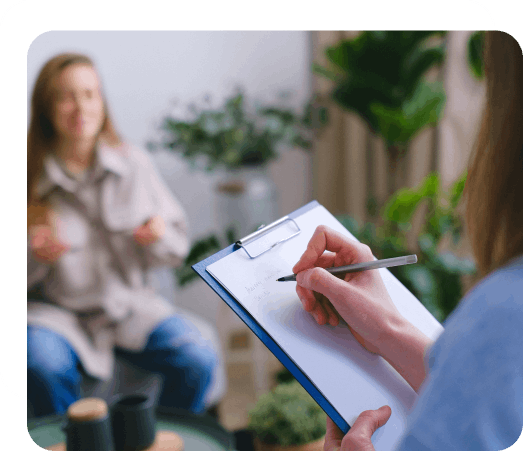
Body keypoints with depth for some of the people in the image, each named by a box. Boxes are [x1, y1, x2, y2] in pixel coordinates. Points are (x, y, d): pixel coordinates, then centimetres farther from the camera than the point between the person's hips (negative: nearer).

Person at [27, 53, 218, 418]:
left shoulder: (134, 164, 1)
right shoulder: (32, 179, -4)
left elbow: (178, 250, 7)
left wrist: (160, 237, -15)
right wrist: (35, 255, -21)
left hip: (131, 304, 2)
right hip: (57, 310, -1)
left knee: (199, 359, -22)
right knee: (44, 368, -33)